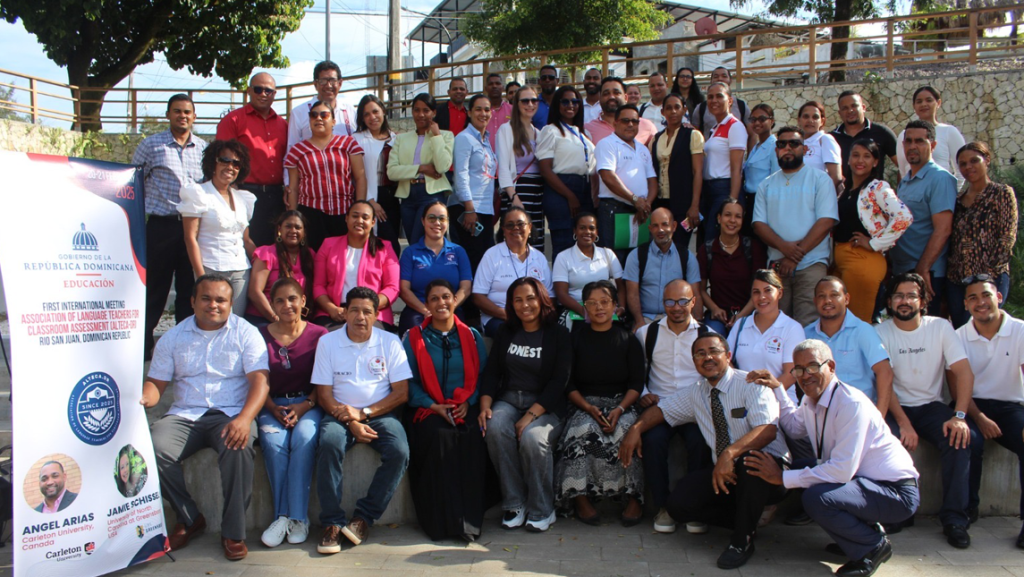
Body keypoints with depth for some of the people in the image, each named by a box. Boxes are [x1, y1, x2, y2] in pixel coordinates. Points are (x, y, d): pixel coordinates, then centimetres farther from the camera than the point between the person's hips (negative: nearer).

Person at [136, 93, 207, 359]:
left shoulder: (204, 149, 11)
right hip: (161, 225, -2)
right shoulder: (151, 145, 4)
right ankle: (143, 344, 12)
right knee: (155, 287, 3)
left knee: (190, 289, 8)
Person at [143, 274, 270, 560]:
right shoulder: (173, 337, 13)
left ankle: (233, 533, -19)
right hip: (184, 415, 3)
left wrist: (244, 419, -26)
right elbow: (156, 381, 13)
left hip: (231, 414, -3)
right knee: (154, 448, -27)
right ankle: (189, 519, -4)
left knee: (238, 448, -35)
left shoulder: (246, 333, 3)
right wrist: (143, 399, -13)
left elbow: (260, 381, -8)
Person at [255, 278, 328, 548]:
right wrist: (274, 409, -12)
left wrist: (304, 406, -14)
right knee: (273, 442, -29)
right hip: (272, 405, 1)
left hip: (308, 403, -1)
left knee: (304, 438, -32)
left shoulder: (318, 335, 2)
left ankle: (298, 516, -24)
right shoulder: (261, 335, 6)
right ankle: (281, 516, -21)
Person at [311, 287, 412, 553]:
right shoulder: (328, 342, 4)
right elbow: (324, 394, 0)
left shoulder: (390, 342, 3)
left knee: (399, 452, -28)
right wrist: (351, 423, -14)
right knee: (330, 444, -32)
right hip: (340, 413, 0)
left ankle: (364, 517, -15)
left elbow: (401, 393, 0)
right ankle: (332, 522, -23)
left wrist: (363, 413, -12)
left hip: (380, 413, 0)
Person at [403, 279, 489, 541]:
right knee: (440, 436, -34)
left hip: (466, 409, 1)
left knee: (473, 437, -32)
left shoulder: (472, 336, 15)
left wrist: (468, 403, -8)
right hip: (430, 411, -1)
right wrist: (434, 406, -11)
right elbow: (409, 382, 2)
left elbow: (482, 375, 9)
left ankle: (469, 517, -23)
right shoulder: (414, 338, 10)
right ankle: (442, 520, -26)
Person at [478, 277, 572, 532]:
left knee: (533, 437, -33)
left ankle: (542, 510, -12)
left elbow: (559, 381, -7)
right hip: (508, 400, 3)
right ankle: (514, 504, -18)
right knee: (495, 428, -30)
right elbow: (491, 372, 9)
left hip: (544, 405, -3)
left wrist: (530, 415, -18)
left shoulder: (558, 334, 1)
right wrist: (485, 405, -10)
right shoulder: (505, 332, 14)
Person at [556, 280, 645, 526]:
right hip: (585, 406, 0)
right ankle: (580, 498, -22)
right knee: (584, 432, -33)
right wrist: (589, 408, -13)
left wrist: (619, 409, -15)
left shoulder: (628, 340, 9)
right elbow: (569, 385, 5)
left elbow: (637, 383, 3)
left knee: (622, 434, -33)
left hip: (621, 405, 0)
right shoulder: (577, 339, 9)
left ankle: (633, 498, -18)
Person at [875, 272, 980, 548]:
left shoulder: (940, 327, 0)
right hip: (895, 407, -1)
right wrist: (904, 423, -22)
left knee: (960, 438, -27)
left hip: (931, 406, 1)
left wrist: (959, 416, -21)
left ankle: (955, 516, -15)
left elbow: (964, 372, -7)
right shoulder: (880, 332, -3)